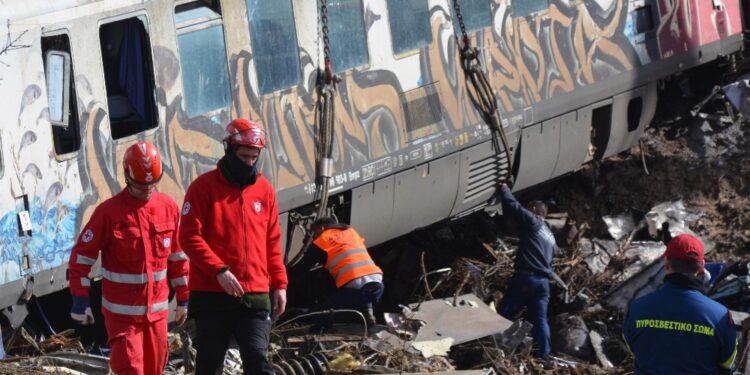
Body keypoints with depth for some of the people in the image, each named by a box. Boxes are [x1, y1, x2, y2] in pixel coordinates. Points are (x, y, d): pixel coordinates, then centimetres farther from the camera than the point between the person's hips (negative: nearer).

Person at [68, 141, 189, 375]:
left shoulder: (169, 208, 3)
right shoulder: (109, 212, -10)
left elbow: (178, 257, 12)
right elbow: (82, 256, -7)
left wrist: (183, 299, 13)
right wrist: (80, 300, -10)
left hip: (157, 310, 5)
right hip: (121, 312, -5)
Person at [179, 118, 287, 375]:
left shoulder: (264, 189, 11)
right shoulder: (204, 187, -2)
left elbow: (272, 242, 16)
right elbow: (190, 237, -9)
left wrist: (279, 284, 10)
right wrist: (219, 270, -19)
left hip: (256, 296, 2)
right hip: (212, 295, -2)